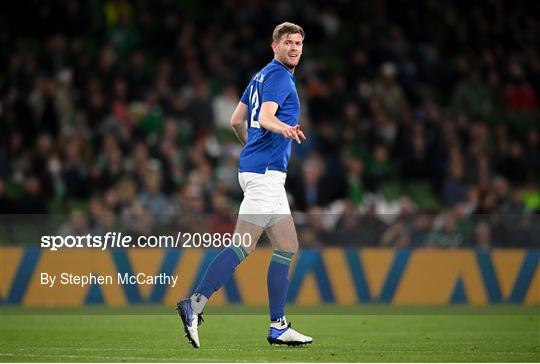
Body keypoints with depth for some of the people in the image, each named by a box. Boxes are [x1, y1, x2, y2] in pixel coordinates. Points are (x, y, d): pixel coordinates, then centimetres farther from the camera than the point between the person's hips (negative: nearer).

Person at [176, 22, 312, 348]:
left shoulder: (262, 76, 19)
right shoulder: (279, 76, -9)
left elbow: (237, 120, 23)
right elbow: (265, 117, -26)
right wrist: (284, 129, -45)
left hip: (266, 171, 11)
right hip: (265, 171, -11)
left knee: (287, 248, 9)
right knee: (244, 247, -15)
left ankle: (278, 327, 9)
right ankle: (195, 305, -15)